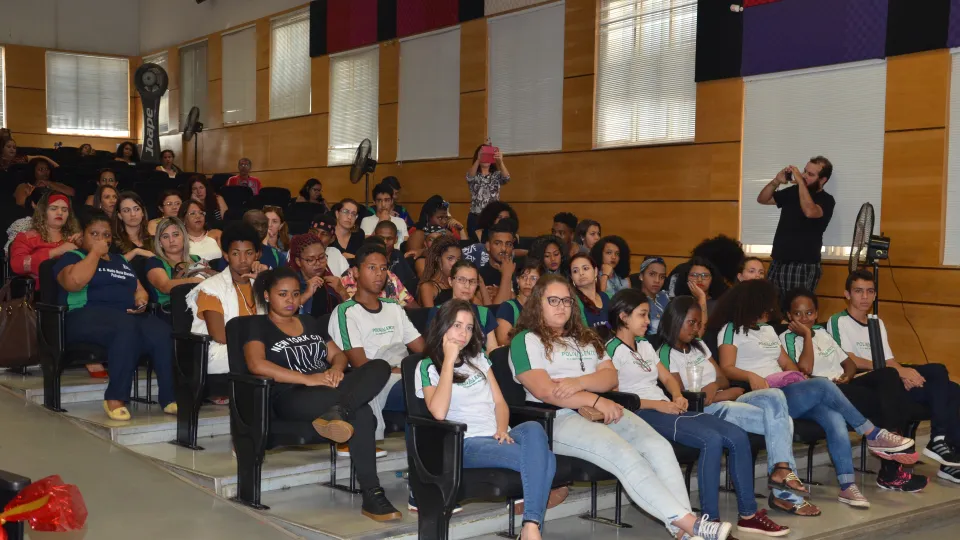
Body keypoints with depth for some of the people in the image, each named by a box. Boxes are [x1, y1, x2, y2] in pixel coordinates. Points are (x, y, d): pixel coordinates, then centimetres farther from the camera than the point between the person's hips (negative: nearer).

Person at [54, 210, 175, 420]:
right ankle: (116, 398, -34)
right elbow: (74, 282, -11)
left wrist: (141, 300, 7)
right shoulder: (72, 257, 12)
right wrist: (95, 252, 0)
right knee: (126, 327, -41)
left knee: (162, 332, -30)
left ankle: (170, 398, -33)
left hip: (129, 315, 5)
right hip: (88, 316, -5)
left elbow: (139, 289, 32)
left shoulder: (120, 260, 30)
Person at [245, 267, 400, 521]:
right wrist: (309, 379, -20)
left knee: (379, 367, -26)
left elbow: (338, 354, 23)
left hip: (328, 390, 7)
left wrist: (337, 369, -5)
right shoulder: (259, 326, 7)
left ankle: (337, 412, -46)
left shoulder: (310, 322, 27)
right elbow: (257, 364, -13)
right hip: (291, 397, -7)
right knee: (361, 412, -35)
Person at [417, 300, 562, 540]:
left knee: (533, 429, -35)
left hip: (499, 437, 6)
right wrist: (449, 360, -10)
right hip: (466, 443, -5)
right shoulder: (427, 366, 4)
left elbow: (500, 402, 16)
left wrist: (502, 429, -6)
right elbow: (439, 412, -14)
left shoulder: (478, 358, 22)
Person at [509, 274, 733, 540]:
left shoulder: (585, 337, 25)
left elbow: (611, 377, 11)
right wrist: (595, 400, -15)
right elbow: (544, 391, -11)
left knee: (659, 446, -19)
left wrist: (579, 382, -10)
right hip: (558, 419, -7)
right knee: (626, 456, -29)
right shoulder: (526, 340, 3)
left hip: (604, 410, 7)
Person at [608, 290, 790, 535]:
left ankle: (748, 514, -3)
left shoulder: (644, 345, 23)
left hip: (666, 410, 9)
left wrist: (677, 396, 0)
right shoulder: (612, 349, -4)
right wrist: (657, 405, -17)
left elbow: (668, 378, 24)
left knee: (737, 436, -8)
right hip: (642, 414, -8)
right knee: (712, 439, -28)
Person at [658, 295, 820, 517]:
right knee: (779, 420, -18)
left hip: (726, 400, 7)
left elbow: (724, 380, 16)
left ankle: (781, 470, -25)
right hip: (706, 411, -7)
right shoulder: (666, 354, -5)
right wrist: (730, 393, -8)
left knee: (774, 396, -21)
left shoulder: (699, 346, 21)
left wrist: (714, 387, -10)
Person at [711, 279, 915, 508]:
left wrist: (800, 378, 1)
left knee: (834, 419, -21)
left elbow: (786, 362, 23)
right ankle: (873, 434, -14)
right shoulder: (731, 329, 3)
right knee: (823, 386, -27)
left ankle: (848, 487, -23)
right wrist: (751, 376, -28)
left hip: (789, 393, 7)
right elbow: (726, 368, -9)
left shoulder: (768, 329, 27)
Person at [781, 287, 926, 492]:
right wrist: (806, 334, -7)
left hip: (846, 386, 7)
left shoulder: (823, 333, 24)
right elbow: (804, 369, -14)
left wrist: (847, 376, 1)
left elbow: (850, 363, 24)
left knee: (888, 374, -23)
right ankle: (891, 471, -21)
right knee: (882, 401, -28)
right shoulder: (787, 338, 3)